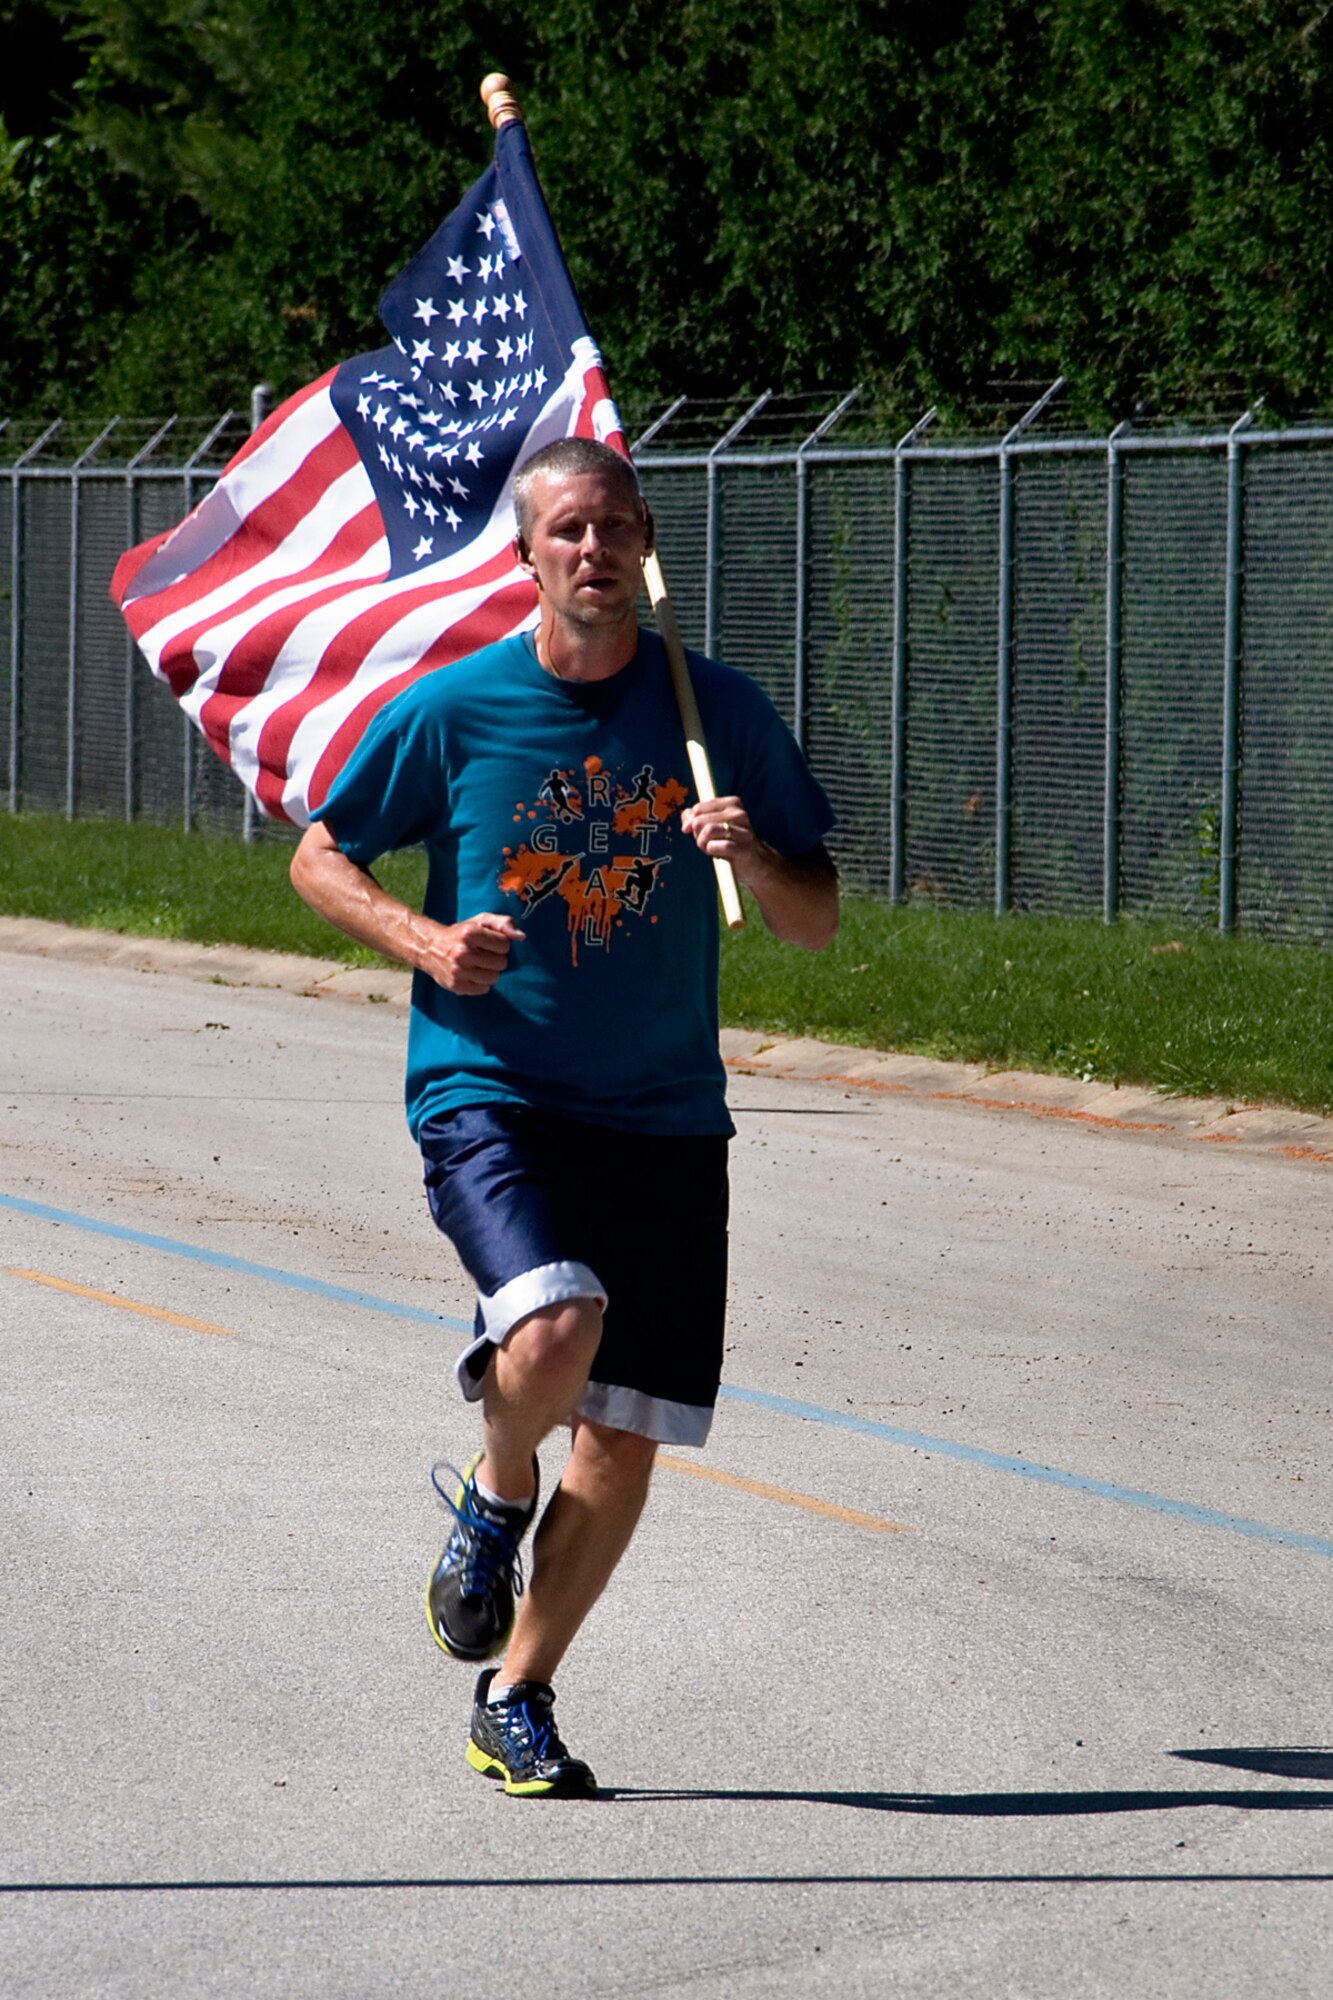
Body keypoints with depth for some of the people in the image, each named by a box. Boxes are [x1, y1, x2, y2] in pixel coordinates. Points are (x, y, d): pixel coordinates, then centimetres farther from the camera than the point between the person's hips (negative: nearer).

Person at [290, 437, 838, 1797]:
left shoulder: (719, 712, 2)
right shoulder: (453, 709, -3)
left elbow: (816, 924, 7)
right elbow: (318, 857, 9)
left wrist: (758, 860, -15)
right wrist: (423, 939, -10)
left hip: (663, 1117, 3)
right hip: (489, 1093, -3)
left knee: (625, 1440, 3)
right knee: (556, 1326, -29)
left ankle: (517, 1702, 22)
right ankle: (495, 1497, 5)